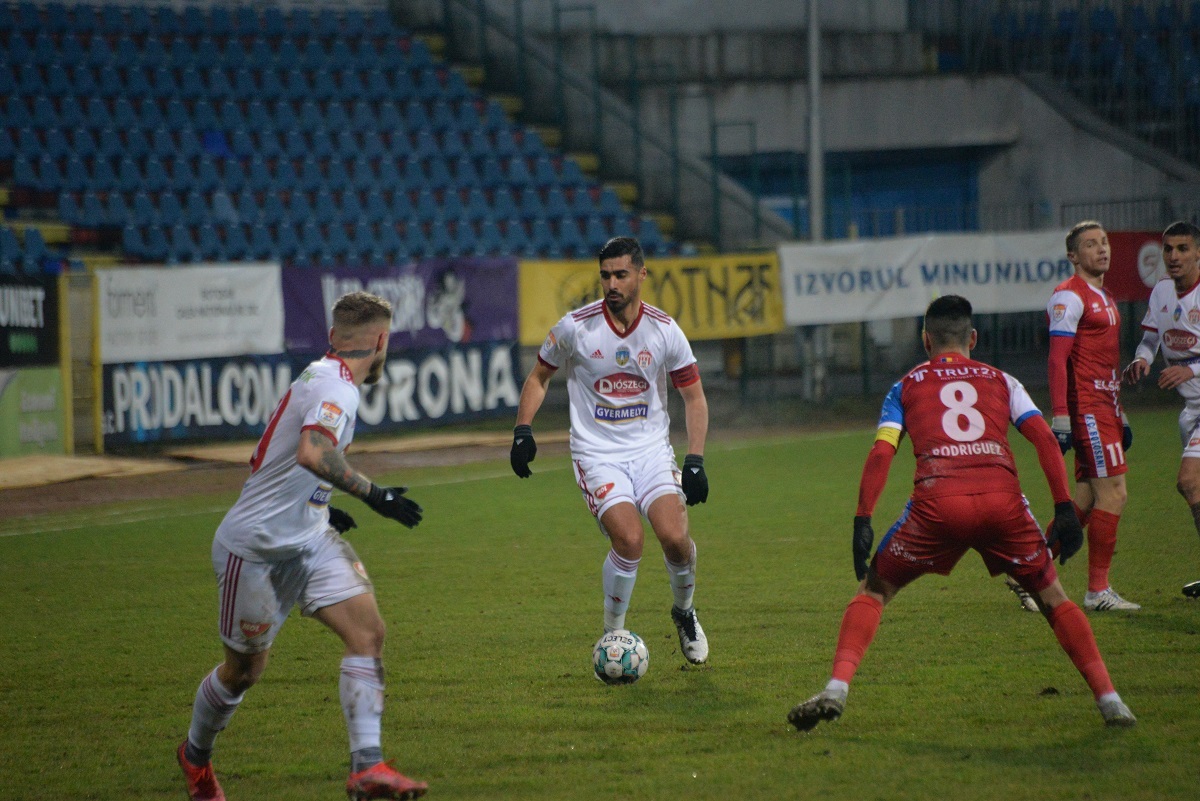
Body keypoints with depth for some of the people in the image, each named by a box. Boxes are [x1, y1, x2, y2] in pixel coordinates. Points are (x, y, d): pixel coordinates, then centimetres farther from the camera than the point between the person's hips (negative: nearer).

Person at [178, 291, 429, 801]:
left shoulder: (321, 376, 10)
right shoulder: (336, 386, -20)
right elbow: (312, 454, -39)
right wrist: (373, 495, -36)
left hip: (309, 538, 9)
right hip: (254, 548, -9)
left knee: (367, 629, -10)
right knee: (244, 670, 8)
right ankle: (196, 757, 36)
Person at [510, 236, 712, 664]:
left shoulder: (665, 331, -3)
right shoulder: (575, 327, -7)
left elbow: (693, 396, 6)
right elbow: (539, 376, 9)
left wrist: (695, 461, -4)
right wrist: (523, 430, -5)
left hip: (651, 450, 2)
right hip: (597, 454, -2)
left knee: (674, 536, -19)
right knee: (629, 539, -24)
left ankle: (684, 611, 14)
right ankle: (612, 635, -1)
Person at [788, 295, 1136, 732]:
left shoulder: (907, 386, 23)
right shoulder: (1001, 381, 25)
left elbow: (881, 454, 9)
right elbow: (1044, 438, 11)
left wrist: (862, 522, 6)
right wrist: (1064, 507, 8)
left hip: (937, 501, -1)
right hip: (1003, 499, 1)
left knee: (873, 591, 17)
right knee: (1052, 597, 18)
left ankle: (836, 689, -1)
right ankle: (1108, 699, 9)